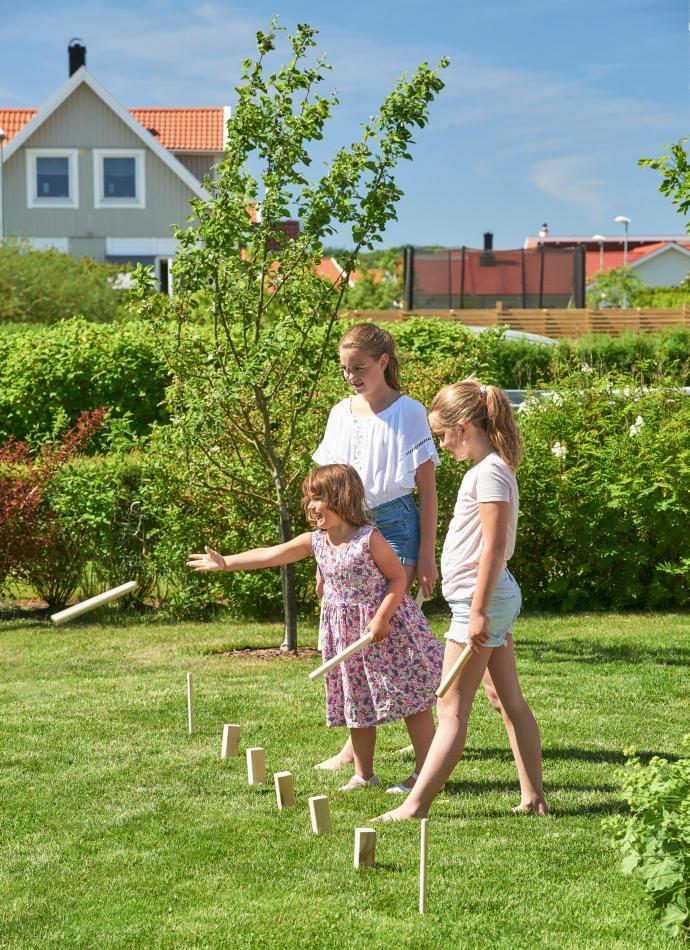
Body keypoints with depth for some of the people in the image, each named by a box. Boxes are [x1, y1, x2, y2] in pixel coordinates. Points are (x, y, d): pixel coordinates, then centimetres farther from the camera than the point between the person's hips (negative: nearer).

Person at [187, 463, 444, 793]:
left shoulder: (370, 538, -16)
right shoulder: (315, 541, 2)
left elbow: (398, 578, -13)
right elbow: (270, 555, 4)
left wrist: (382, 618, -21)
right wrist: (225, 563, 2)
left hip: (384, 625, -7)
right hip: (344, 631, 7)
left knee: (411, 699, -3)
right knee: (357, 704, 13)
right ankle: (363, 774, 23)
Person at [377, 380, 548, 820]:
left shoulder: (489, 472, -17)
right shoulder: (493, 469, 14)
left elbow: (495, 545, -22)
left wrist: (479, 611, -23)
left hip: (482, 598, -11)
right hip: (494, 599, 11)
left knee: (452, 710, -7)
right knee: (510, 702, 12)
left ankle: (415, 806, -5)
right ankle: (534, 798, 16)